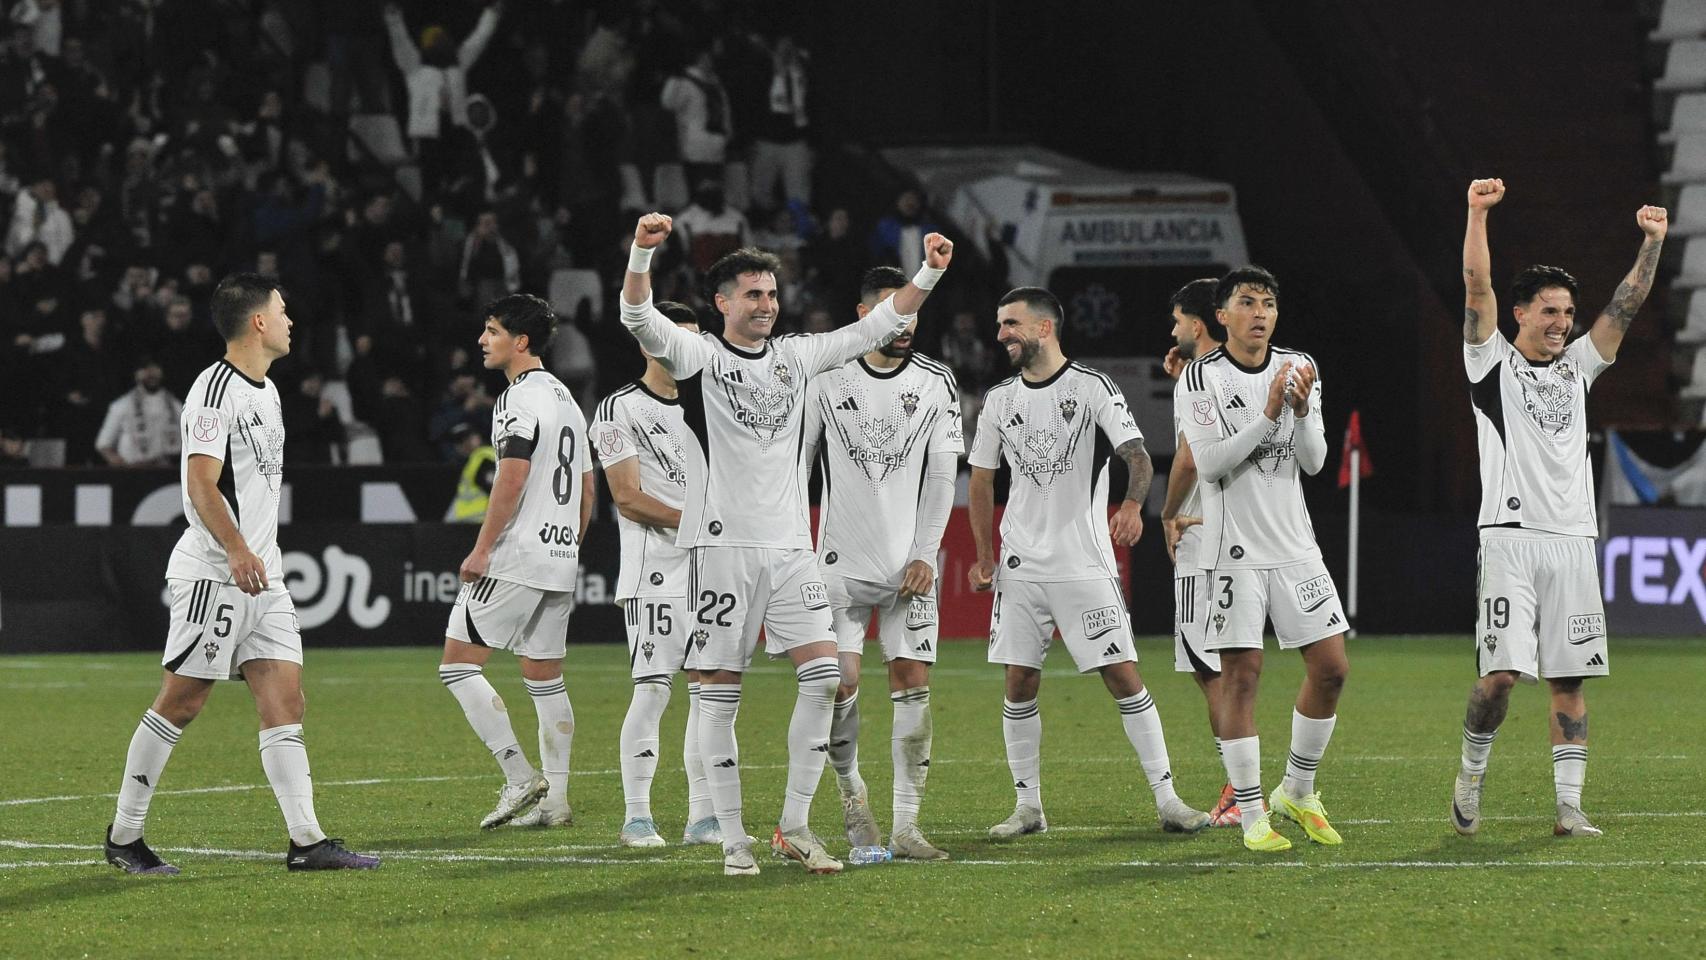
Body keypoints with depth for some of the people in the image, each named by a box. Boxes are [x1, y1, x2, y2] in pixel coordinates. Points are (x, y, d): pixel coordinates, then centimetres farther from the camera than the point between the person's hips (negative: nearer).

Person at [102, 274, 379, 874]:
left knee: (284, 698, 1)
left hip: (260, 575, 9)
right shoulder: (215, 389, -13)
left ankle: (306, 841, -3)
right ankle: (123, 836, 6)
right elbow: (201, 484, -21)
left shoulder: (265, 390, 17)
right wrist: (236, 550, -32)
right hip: (213, 575, -9)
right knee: (181, 702, -4)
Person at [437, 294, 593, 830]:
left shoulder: (520, 399, -11)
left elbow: (511, 482, -20)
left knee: (458, 665, -5)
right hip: (560, 561, 9)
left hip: (516, 559, -9)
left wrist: (481, 550, -16)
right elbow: (587, 489, 20)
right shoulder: (565, 398, 17)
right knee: (545, 679, 11)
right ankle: (555, 801, 9)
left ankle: (519, 777, -11)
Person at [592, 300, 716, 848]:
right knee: (653, 689, -9)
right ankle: (637, 818, -2)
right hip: (655, 571, -7)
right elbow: (628, 498, -11)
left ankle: (703, 818, 9)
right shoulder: (620, 411, -5)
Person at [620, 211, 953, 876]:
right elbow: (638, 317, -16)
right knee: (719, 691, -3)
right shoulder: (700, 356, 1)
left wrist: (928, 273, 4)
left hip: (790, 545, 4)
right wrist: (642, 253, -33)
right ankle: (733, 840, 3)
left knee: (823, 674, -8)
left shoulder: (796, 356, 14)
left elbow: (878, 326, 16)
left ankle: (794, 826, 1)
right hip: (723, 545, -4)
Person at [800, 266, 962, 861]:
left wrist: (924, 555, -6)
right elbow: (795, 465, 7)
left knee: (912, 682, -4)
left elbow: (941, 477, 3)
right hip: (842, 560, -1)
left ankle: (906, 826, -2)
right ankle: (851, 791, 14)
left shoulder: (935, 383, 3)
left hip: (908, 565, 1)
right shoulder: (827, 380, 1)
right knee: (840, 681, -10)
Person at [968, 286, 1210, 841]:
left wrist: (1132, 504, -35)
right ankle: (1028, 806, 11)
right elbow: (982, 479, 18)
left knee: (1123, 676, -7)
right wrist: (984, 555, 15)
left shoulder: (1092, 388, -5)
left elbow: (1137, 456, -15)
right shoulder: (999, 401, 9)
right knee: (1019, 685, 2)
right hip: (1021, 567, 4)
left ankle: (1167, 800, -4)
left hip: (1086, 563, -4)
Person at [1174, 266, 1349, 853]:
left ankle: (1297, 791, 20)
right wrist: (1268, 414, -23)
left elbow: (1313, 463, 3)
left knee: (1331, 668, 2)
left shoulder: (1298, 369, 8)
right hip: (1234, 549, -5)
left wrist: (1302, 410, -15)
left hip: (1293, 544, 5)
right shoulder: (1202, 379, -6)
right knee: (1241, 674, -6)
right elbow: (1211, 463, -16)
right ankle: (1251, 816, 0)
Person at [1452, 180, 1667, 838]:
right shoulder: (1492, 362, 6)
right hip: (1511, 538, -4)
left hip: (1573, 539, 4)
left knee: (1569, 679, 1)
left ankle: (1569, 808, 1)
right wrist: (1478, 213, -15)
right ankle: (1470, 777, 10)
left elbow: (1628, 304, 15)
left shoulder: (1577, 366, 18)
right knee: (1501, 672, -12)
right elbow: (1477, 286, -5)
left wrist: (1653, 241, 4)